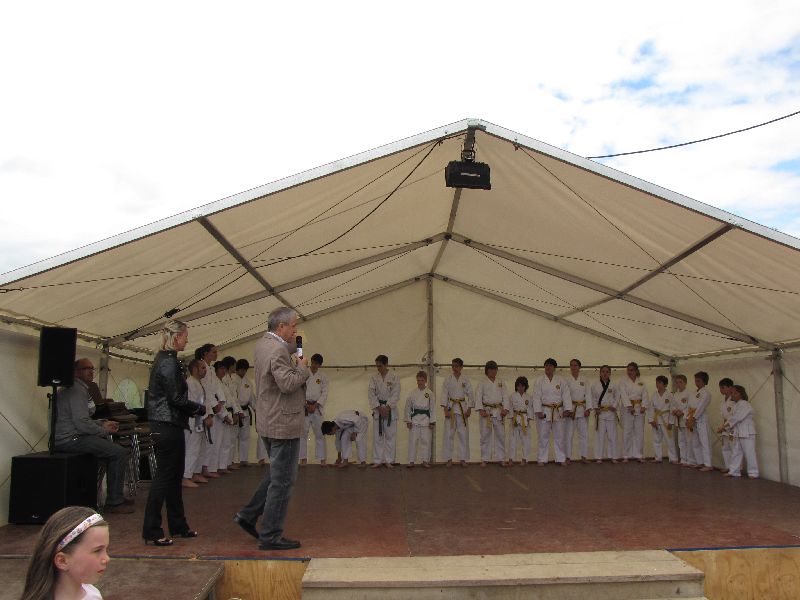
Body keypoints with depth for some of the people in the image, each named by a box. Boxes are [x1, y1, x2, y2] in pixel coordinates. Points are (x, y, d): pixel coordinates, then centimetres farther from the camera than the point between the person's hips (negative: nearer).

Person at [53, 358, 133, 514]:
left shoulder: (79, 389, 19)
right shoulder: (77, 390, -15)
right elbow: (82, 423, -24)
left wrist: (102, 424, 14)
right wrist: (104, 431, -9)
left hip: (71, 436, 11)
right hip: (71, 440, -11)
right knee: (121, 452, -17)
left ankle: (115, 499, 22)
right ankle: (114, 502, -9)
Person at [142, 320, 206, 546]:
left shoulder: (164, 359, 14)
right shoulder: (169, 362, -17)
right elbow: (176, 398, -20)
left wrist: (194, 409, 10)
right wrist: (199, 409, -6)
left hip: (167, 425, 10)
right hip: (168, 425, -10)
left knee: (175, 475, 15)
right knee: (165, 475, -3)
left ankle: (178, 525, 25)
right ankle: (151, 531, 5)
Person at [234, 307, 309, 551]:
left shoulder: (263, 343, 9)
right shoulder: (277, 350, -22)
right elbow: (287, 383, -30)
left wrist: (293, 347, 12)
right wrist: (302, 368, -14)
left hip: (269, 421, 10)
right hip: (283, 424, -10)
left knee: (276, 474, 25)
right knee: (282, 481, 1)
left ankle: (248, 515, 28)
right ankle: (270, 536, 11)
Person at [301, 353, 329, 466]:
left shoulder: (323, 377, 7)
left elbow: (324, 393, 1)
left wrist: (315, 405, -9)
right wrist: (306, 404, -11)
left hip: (316, 407, 1)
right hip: (304, 406, -1)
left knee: (319, 433, 0)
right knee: (303, 433, 0)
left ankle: (322, 458, 6)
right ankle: (303, 458, 9)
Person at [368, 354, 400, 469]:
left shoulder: (394, 378, -3)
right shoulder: (374, 378, 3)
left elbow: (395, 394, -9)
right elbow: (371, 393, -4)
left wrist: (387, 407, -18)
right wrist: (379, 407, -13)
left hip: (390, 409, -2)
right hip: (378, 409, 2)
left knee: (390, 436, 2)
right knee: (377, 436, 3)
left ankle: (388, 461, 11)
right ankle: (377, 460, 12)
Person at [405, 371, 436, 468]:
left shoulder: (430, 393, 0)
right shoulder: (412, 393, 3)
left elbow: (433, 408, 1)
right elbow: (408, 407, 5)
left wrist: (432, 421, -3)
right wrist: (408, 420, 0)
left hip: (426, 420, 0)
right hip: (414, 419, 0)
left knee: (426, 440, 3)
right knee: (412, 440, 1)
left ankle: (425, 461, 15)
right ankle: (411, 461, 8)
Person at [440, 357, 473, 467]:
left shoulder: (465, 380, 5)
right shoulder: (448, 379, 1)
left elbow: (470, 395, 5)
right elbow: (444, 394, -2)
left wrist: (469, 409, -3)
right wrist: (445, 409, -10)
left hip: (462, 408, 1)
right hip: (451, 407, -1)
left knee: (464, 434, 2)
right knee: (449, 434, -3)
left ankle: (463, 459, 11)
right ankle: (448, 459, 6)